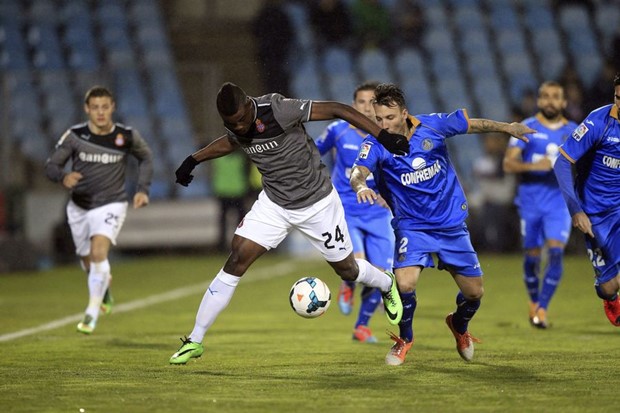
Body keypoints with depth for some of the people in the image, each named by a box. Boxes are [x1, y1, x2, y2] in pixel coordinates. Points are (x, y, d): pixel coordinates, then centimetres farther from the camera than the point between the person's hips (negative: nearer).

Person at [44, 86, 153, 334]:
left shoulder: (127, 136, -9)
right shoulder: (74, 136, -12)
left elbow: (146, 158, 12)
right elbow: (51, 165, -8)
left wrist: (143, 189, 1)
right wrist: (63, 177, -31)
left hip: (111, 205, -2)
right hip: (79, 207, 2)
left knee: (99, 252, -25)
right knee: (88, 261, 15)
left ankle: (92, 313, -15)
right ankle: (105, 286, 53)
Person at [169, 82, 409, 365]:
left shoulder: (278, 110, -29)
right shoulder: (235, 129, -10)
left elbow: (337, 110, -26)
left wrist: (383, 136, -30)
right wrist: (194, 159, 18)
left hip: (317, 202, -4)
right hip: (274, 204, 4)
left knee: (346, 269, 10)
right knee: (236, 260, -11)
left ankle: (387, 285, 47)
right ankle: (195, 340, -5)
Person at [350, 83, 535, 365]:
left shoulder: (433, 125, -12)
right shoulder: (376, 144, -17)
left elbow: (473, 125, 2)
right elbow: (358, 171, -34)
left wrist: (506, 127, -6)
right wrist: (360, 185, -56)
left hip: (451, 223, 2)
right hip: (412, 225, -2)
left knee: (473, 292, 7)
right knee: (405, 284, -25)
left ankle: (459, 326, 43)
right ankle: (404, 339, 5)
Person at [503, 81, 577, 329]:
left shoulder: (574, 132, 5)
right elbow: (508, 164, -8)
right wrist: (534, 166, -24)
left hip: (560, 200, 0)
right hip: (530, 199, 0)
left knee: (556, 251, -16)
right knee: (532, 254, 6)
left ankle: (542, 309, -10)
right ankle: (534, 300, 31)